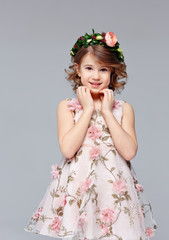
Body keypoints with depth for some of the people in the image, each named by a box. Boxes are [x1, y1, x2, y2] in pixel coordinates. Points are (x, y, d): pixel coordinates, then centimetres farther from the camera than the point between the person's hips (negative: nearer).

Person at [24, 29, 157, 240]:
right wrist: (88, 109, -8)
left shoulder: (124, 108, 4)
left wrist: (107, 111, -8)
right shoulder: (67, 106, 2)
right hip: (76, 187, 0)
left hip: (114, 188, 1)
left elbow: (129, 151, -10)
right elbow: (68, 149, -13)